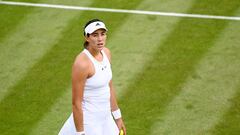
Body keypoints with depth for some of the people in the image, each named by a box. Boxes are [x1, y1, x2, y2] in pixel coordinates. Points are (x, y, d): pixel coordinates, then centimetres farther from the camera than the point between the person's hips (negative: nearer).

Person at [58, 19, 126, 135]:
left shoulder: (106, 53, 1)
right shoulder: (82, 63, -22)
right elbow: (76, 103, -19)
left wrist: (117, 117, 15)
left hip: (106, 119, 8)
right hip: (88, 123, -8)